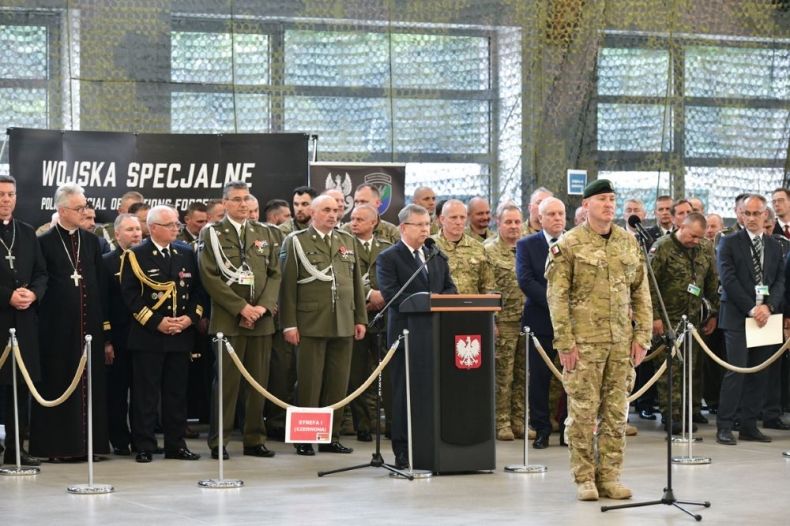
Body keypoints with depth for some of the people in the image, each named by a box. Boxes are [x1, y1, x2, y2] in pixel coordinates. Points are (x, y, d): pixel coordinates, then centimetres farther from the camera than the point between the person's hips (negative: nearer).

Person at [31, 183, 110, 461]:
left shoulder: (91, 241, 11)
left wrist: (103, 321, 5)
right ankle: (57, 445, 5)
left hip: (89, 323, 4)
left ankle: (87, 442, 11)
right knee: (57, 384, 0)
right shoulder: (44, 242, -2)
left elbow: (101, 283, 10)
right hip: (57, 326, -4)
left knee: (90, 383, 5)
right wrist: (42, 320, -8)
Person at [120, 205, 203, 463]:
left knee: (177, 392, 8)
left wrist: (191, 317, -5)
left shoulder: (187, 254, 12)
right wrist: (157, 322, -14)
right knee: (146, 394, -2)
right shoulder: (136, 256, -1)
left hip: (182, 335, 4)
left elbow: (198, 289, 12)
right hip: (148, 335, -4)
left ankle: (176, 444, 14)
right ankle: (144, 446, 2)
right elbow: (130, 294, -8)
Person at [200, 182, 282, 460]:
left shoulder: (265, 233, 15)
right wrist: (241, 307, -12)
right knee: (227, 382, -4)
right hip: (228, 319, -4)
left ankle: (255, 439, 12)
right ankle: (218, 442, 2)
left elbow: (275, 274, 11)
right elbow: (210, 277, -6)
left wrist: (263, 306, -6)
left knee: (258, 382, 5)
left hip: (262, 319, 4)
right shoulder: (211, 234, 2)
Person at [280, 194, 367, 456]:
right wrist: (289, 324, -9)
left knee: (338, 384, 6)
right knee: (309, 383, -1)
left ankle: (331, 436, 13)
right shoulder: (296, 242, 1)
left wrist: (360, 319, 11)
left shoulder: (347, 240, 15)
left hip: (343, 324, 4)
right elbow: (288, 285, -3)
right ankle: (304, 437, 6)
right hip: (311, 324, -4)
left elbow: (356, 282, 16)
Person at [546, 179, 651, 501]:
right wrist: (564, 343, -11)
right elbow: (557, 296, -6)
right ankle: (584, 479, 6)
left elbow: (641, 293, 12)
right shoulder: (568, 244, -3)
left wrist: (642, 336, 5)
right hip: (584, 340, -4)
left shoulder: (629, 242, 10)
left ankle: (610, 477, 13)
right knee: (583, 412, -1)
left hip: (621, 341, 4)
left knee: (616, 412, 6)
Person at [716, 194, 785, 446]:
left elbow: (780, 281, 10)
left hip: (765, 317, 5)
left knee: (759, 374, 4)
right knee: (737, 371, -10)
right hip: (737, 317, -5)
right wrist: (751, 308, -13)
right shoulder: (729, 243, 1)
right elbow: (728, 279, -7)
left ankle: (749, 425, 10)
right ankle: (724, 427, -6)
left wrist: (768, 307, -8)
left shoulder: (774, 246, 15)